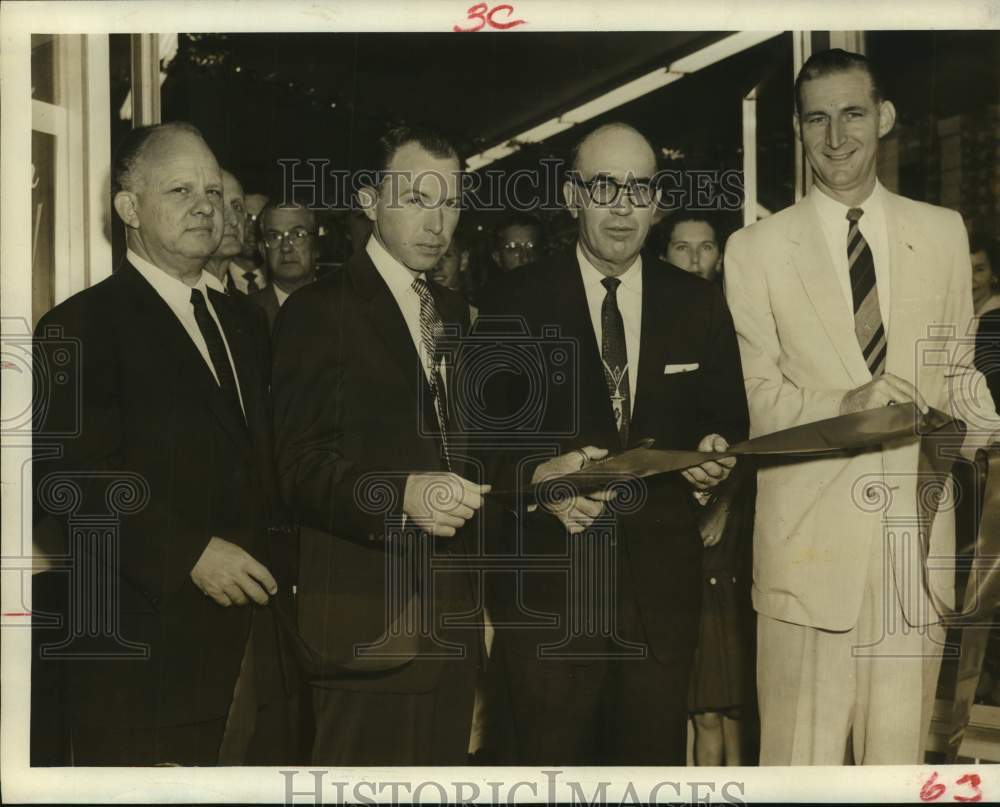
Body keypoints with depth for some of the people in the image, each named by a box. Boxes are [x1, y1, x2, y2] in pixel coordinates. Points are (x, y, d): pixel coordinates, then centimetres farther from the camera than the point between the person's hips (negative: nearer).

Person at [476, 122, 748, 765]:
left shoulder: (699, 306, 8)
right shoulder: (514, 303, -1)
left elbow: (729, 421, 14)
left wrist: (717, 452, -9)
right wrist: (535, 476, -20)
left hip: (663, 578, 3)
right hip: (548, 576, -2)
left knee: (656, 755, 13)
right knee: (549, 758, 6)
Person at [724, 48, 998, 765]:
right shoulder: (755, 250, 2)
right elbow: (758, 396, 0)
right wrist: (843, 407, -17)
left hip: (917, 526, 3)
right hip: (810, 532, -2)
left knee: (902, 747, 8)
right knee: (803, 750, 2)